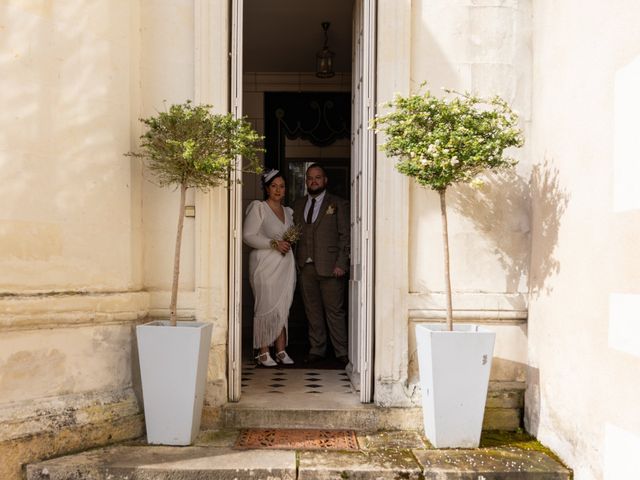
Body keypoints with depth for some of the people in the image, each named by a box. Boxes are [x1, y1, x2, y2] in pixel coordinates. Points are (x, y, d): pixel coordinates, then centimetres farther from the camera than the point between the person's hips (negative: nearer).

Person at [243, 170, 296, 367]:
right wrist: (274, 243, -17)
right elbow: (248, 236, -11)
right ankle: (263, 352, 2)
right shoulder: (258, 208, -3)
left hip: (285, 265, 6)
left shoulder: (287, 211, 17)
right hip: (266, 265, -6)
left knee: (283, 308, 6)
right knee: (266, 308, -6)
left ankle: (281, 350, 12)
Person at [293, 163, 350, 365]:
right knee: (312, 311, 9)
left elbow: (345, 236, -2)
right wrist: (296, 261, 4)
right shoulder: (298, 205, 16)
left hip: (330, 267, -4)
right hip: (306, 267, 4)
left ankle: (342, 352, 7)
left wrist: (341, 264, -10)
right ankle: (316, 349, 18)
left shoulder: (338, 204, 3)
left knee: (335, 311, -1)